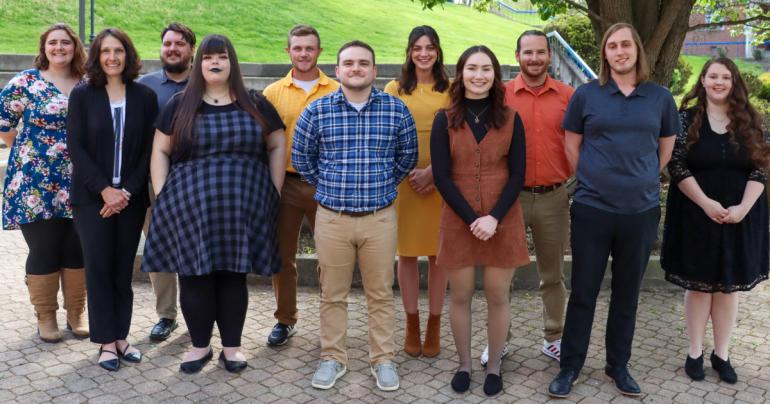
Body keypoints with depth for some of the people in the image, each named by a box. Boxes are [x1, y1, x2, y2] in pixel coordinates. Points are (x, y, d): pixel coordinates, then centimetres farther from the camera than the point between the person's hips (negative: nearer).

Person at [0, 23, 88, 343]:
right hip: (37, 184, -3)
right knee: (44, 252, 4)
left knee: (78, 250, 8)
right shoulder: (26, 82, -1)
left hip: (79, 185, 3)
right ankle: (45, 316, 18)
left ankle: (76, 312, 22)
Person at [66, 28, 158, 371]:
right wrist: (104, 189, -14)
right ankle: (106, 341, 9)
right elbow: (75, 147, -5)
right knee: (98, 266, 0)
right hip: (92, 196, -1)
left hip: (131, 196, 1)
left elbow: (149, 149, 0)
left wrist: (128, 190, -10)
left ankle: (121, 336, 16)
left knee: (123, 268, 5)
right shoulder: (82, 95, 1)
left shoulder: (145, 96, 3)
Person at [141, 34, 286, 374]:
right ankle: (200, 345, 19)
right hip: (190, 206, 0)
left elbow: (277, 147, 10)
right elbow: (160, 152, 7)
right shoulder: (179, 105, 7)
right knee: (194, 276, 3)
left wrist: (273, 191, 2)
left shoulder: (255, 105, 8)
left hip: (243, 207, 0)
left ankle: (231, 346, 18)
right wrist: (162, 196, -2)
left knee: (234, 275, 6)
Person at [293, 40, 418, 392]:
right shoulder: (317, 110, -1)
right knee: (332, 295, 10)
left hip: (380, 218, 0)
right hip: (332, 217, 0)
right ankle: (333, 358, 26)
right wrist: (327, 188, 12)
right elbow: (301, 157, 10)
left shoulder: (396, 109, 0)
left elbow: (407, 156, 12)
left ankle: (383, 359, 24)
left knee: (381, 294, 9)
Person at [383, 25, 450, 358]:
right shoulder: (394, 89, 7)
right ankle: (412, 324, 17)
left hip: (441, 181, 0)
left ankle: (434, 325, 16)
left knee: (438, 253, 4)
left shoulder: (450, 91, 5)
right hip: (404, 180, 0)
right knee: (407, 253, 5)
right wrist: (411, 173, -9)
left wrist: (432, 171, -11)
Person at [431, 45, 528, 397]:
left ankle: (494, 367, 24)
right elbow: (441, 176, -5)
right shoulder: (445, 120, 0)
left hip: (503, 222, 0)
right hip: (458, 221, 0)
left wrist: (494, 218, -14)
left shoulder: (511, 119, 2)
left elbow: (517, 174, -2)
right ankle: (464, 365, 25)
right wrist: (472, 218, -13)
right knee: (460, 296, 8)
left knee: (497, 297, 7)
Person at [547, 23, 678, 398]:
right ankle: (569, 366, 18)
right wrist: (598, 180, 6)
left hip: (641, 211, 2)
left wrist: (639, 181, 12)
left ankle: (618, 365, 28)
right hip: (592, 209, -2)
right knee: (583, 293, 5)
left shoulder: (660, 97, 4)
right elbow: (571, 146, 6)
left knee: (627, 294, 13)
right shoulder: (586, 94, -1)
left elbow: (665, 149, 15)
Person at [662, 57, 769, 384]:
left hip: (739, 218, 2)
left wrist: (742, 208, -13)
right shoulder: (686, 119, -2)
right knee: (698, 284, 6)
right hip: (697, 216, -2)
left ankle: (721, 354, 20)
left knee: (729, 286, 9)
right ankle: (695, 352, 18)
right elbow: (677, 166, -8)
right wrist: (706, 203, -17)